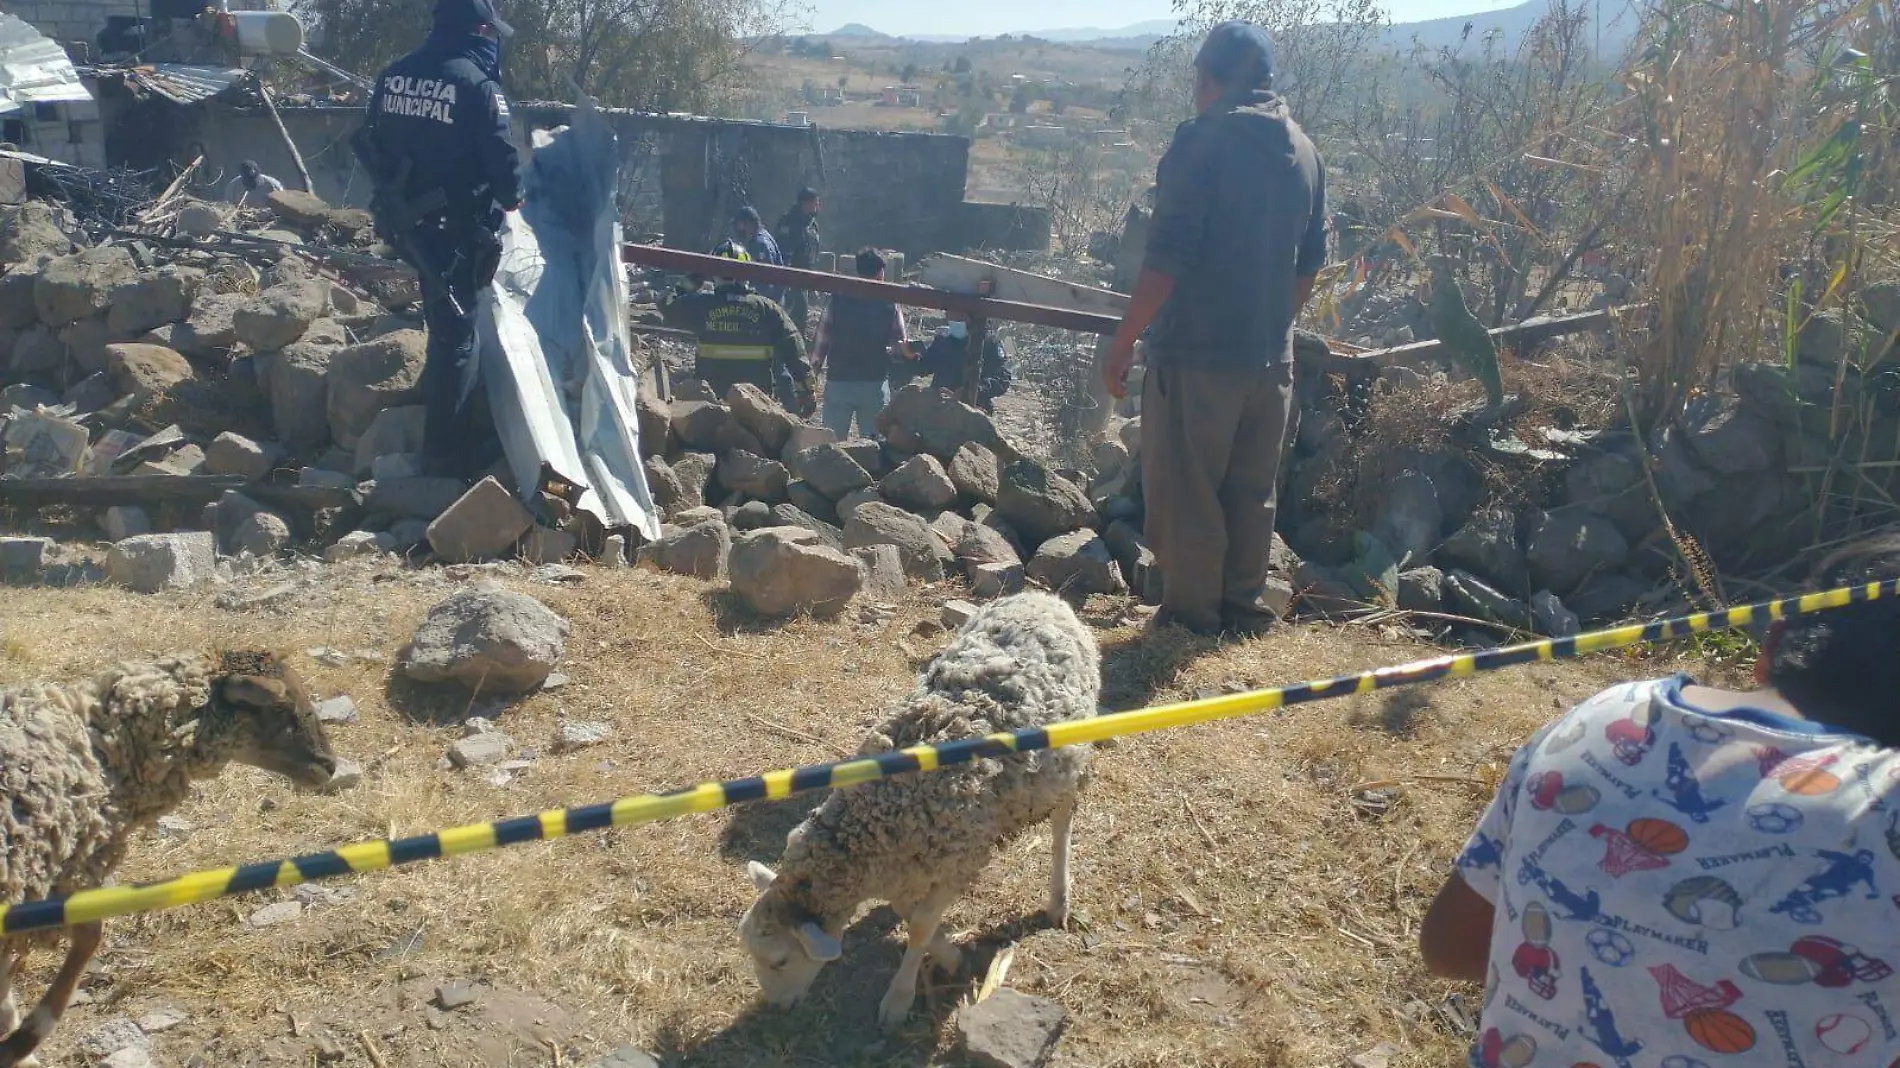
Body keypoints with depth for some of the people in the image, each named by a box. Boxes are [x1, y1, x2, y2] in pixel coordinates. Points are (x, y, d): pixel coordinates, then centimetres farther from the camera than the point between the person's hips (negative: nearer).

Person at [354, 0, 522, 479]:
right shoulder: (477, 84, -17)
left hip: (403, 221, 7)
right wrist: (510, 199, 3)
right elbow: (502, 159, -18)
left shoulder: (393, 76, 6)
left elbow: (370, 146, 14)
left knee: (441, 313, 30)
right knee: (455, 331, 0)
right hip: (454, 227, -7)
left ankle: (434, 401, 47)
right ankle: (444, 450, 4)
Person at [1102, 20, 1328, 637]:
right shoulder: (1304, 152, 11)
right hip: (1271, 356, 7)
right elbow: (1311, 261, 17)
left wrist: (1124, 343, -13)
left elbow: (1168, 256, -17)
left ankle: (1192, 615, 8)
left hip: (1196, 352, -7)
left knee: (1185, 489, 3)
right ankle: (1243, 609, 22)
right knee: (1253, 490, 14)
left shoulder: (1203, 140, -11)